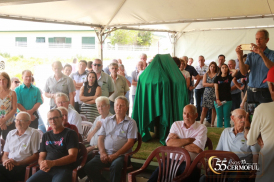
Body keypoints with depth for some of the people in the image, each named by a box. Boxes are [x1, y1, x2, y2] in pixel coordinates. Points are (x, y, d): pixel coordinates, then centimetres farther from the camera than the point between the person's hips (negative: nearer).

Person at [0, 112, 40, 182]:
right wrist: (6, 161, -5)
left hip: (24, 166, -5)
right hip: (9, 165, 5)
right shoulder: (11, 133, 22)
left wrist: (17, 163, -11)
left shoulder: (34, 133, 4)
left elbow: (36, 156, -2)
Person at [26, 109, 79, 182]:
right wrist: (42, 164, -5)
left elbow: (72, 157, -4)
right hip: (47, 169, 5)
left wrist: (52, 163, -15)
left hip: (64, 169, -4)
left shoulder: (70, 133, 6)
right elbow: (41, 157, 21)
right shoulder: (46, 136, 23)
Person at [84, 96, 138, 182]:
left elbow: (130, 142, -3)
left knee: (115, 166, -37)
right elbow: (100, 138, 14)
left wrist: (115, 155, -12)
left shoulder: (131, 122, 7)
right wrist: (102, 153, -5)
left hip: (121, 155, -4)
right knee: (89, 167, -21)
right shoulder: (107, 120, 19)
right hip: (105, 154, 4)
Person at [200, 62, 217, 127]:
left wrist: (208, 85, -13)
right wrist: (213, 84, -9)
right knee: (204, 108, -3)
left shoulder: (217, 75, 3)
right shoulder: (206, 74, 12)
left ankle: (212, 124, 9)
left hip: (214, 94, -1)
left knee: (213, 108, 1)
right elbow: (204, 83, 0)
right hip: (207, 93, 2)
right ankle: (201, 122, 1)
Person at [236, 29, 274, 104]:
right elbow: (244, 72, -1)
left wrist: (261, 53, -27)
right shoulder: (251, 55, 11)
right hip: (251, 92, 3)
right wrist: (240, 57, -15)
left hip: (265, 92, -3)